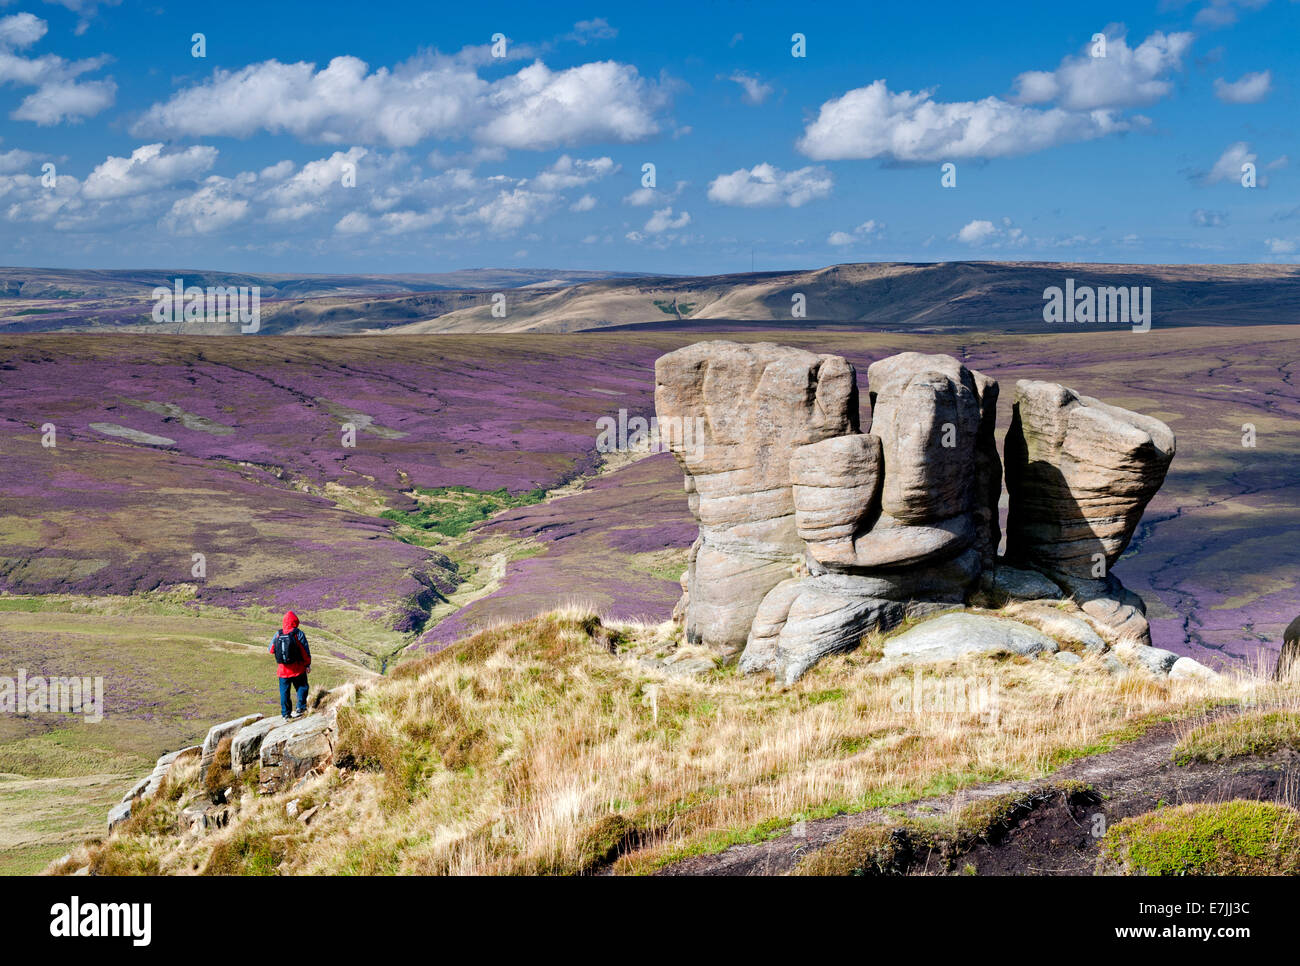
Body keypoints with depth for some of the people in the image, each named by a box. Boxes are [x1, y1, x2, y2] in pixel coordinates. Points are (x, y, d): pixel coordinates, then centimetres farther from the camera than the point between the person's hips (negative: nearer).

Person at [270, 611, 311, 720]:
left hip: (283, 669, 2)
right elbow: (306, 651, -8)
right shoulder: (298, 634, -11)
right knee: (302, 687, 15)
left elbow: (271, 649, 7)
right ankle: (301, 707, 5)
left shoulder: (278, 634, -4)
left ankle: (285, 713, 14)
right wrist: (307, 664, 2)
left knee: (284, 691, 11)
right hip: (298, 669, -2)